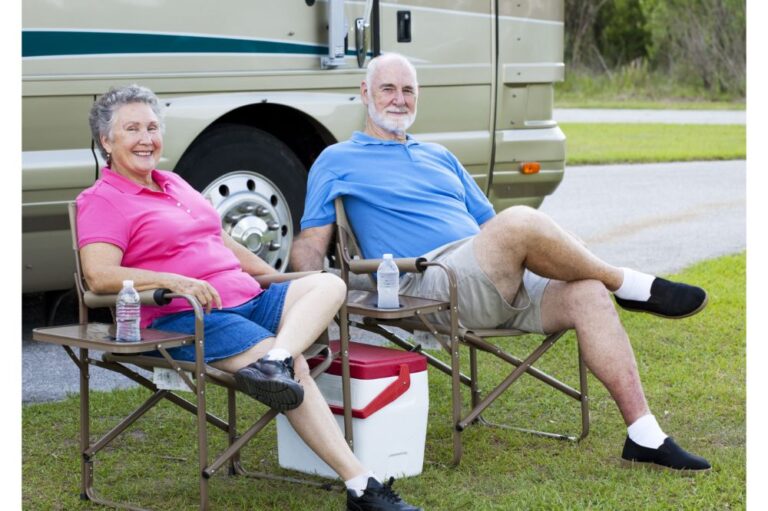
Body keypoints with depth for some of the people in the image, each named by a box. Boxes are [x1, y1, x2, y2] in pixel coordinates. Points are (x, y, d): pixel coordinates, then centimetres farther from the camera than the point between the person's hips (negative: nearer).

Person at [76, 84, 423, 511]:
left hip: (247, 299, 8)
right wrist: (172, 280, -28)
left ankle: (273, 362, -41)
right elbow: (99, 275, -16)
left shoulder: (175, 184, 25)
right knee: (296, 367, -27)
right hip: (185, 319, -8)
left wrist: (276, 278, 25)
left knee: (329, 284, -16)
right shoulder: (102, 200, 0)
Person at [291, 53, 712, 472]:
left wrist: (568, 252, 12)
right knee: (521, 220, -31)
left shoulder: (440, 157, 31)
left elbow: (489, 225, 29)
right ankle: (632, 287, -10)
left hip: (498, 285, 7)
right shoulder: (338, 162, 13)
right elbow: (310, 244, 7)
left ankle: (644, 437, -19)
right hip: (428, 287, -7)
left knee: (588, 294, -19)